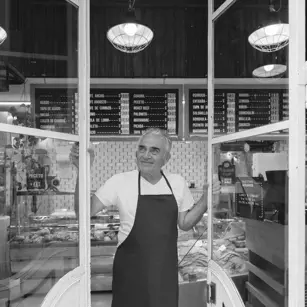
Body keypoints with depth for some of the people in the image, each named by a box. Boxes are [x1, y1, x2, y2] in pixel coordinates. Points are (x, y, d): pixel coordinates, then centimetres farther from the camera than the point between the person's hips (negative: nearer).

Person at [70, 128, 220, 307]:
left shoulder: (177, 183, 0)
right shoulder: (120, 181, -10)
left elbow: (184, 223, 9)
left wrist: (205, 200, -5)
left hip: (166, 271, 3)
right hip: (131, 270, -3)